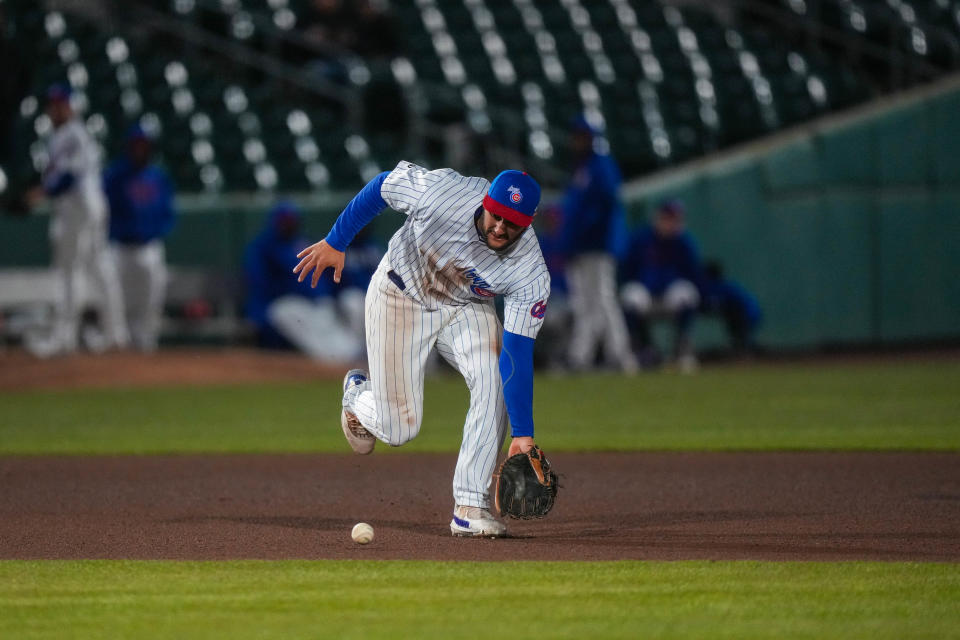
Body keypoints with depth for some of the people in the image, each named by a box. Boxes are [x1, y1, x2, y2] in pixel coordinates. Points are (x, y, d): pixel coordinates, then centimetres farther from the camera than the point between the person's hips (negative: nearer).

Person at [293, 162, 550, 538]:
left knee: (494, 380, -28)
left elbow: (518, 355, -32)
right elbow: (383, 185, -14)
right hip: (401, 294, -1)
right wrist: (335, 242, -9)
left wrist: (523, 434, -39)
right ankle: (359, 395, 36)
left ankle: (470, 507, -21)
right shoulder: (443, 190, -35)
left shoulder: (531, 275, -31)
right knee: (398, 429, -2)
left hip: (466, 308, 1)